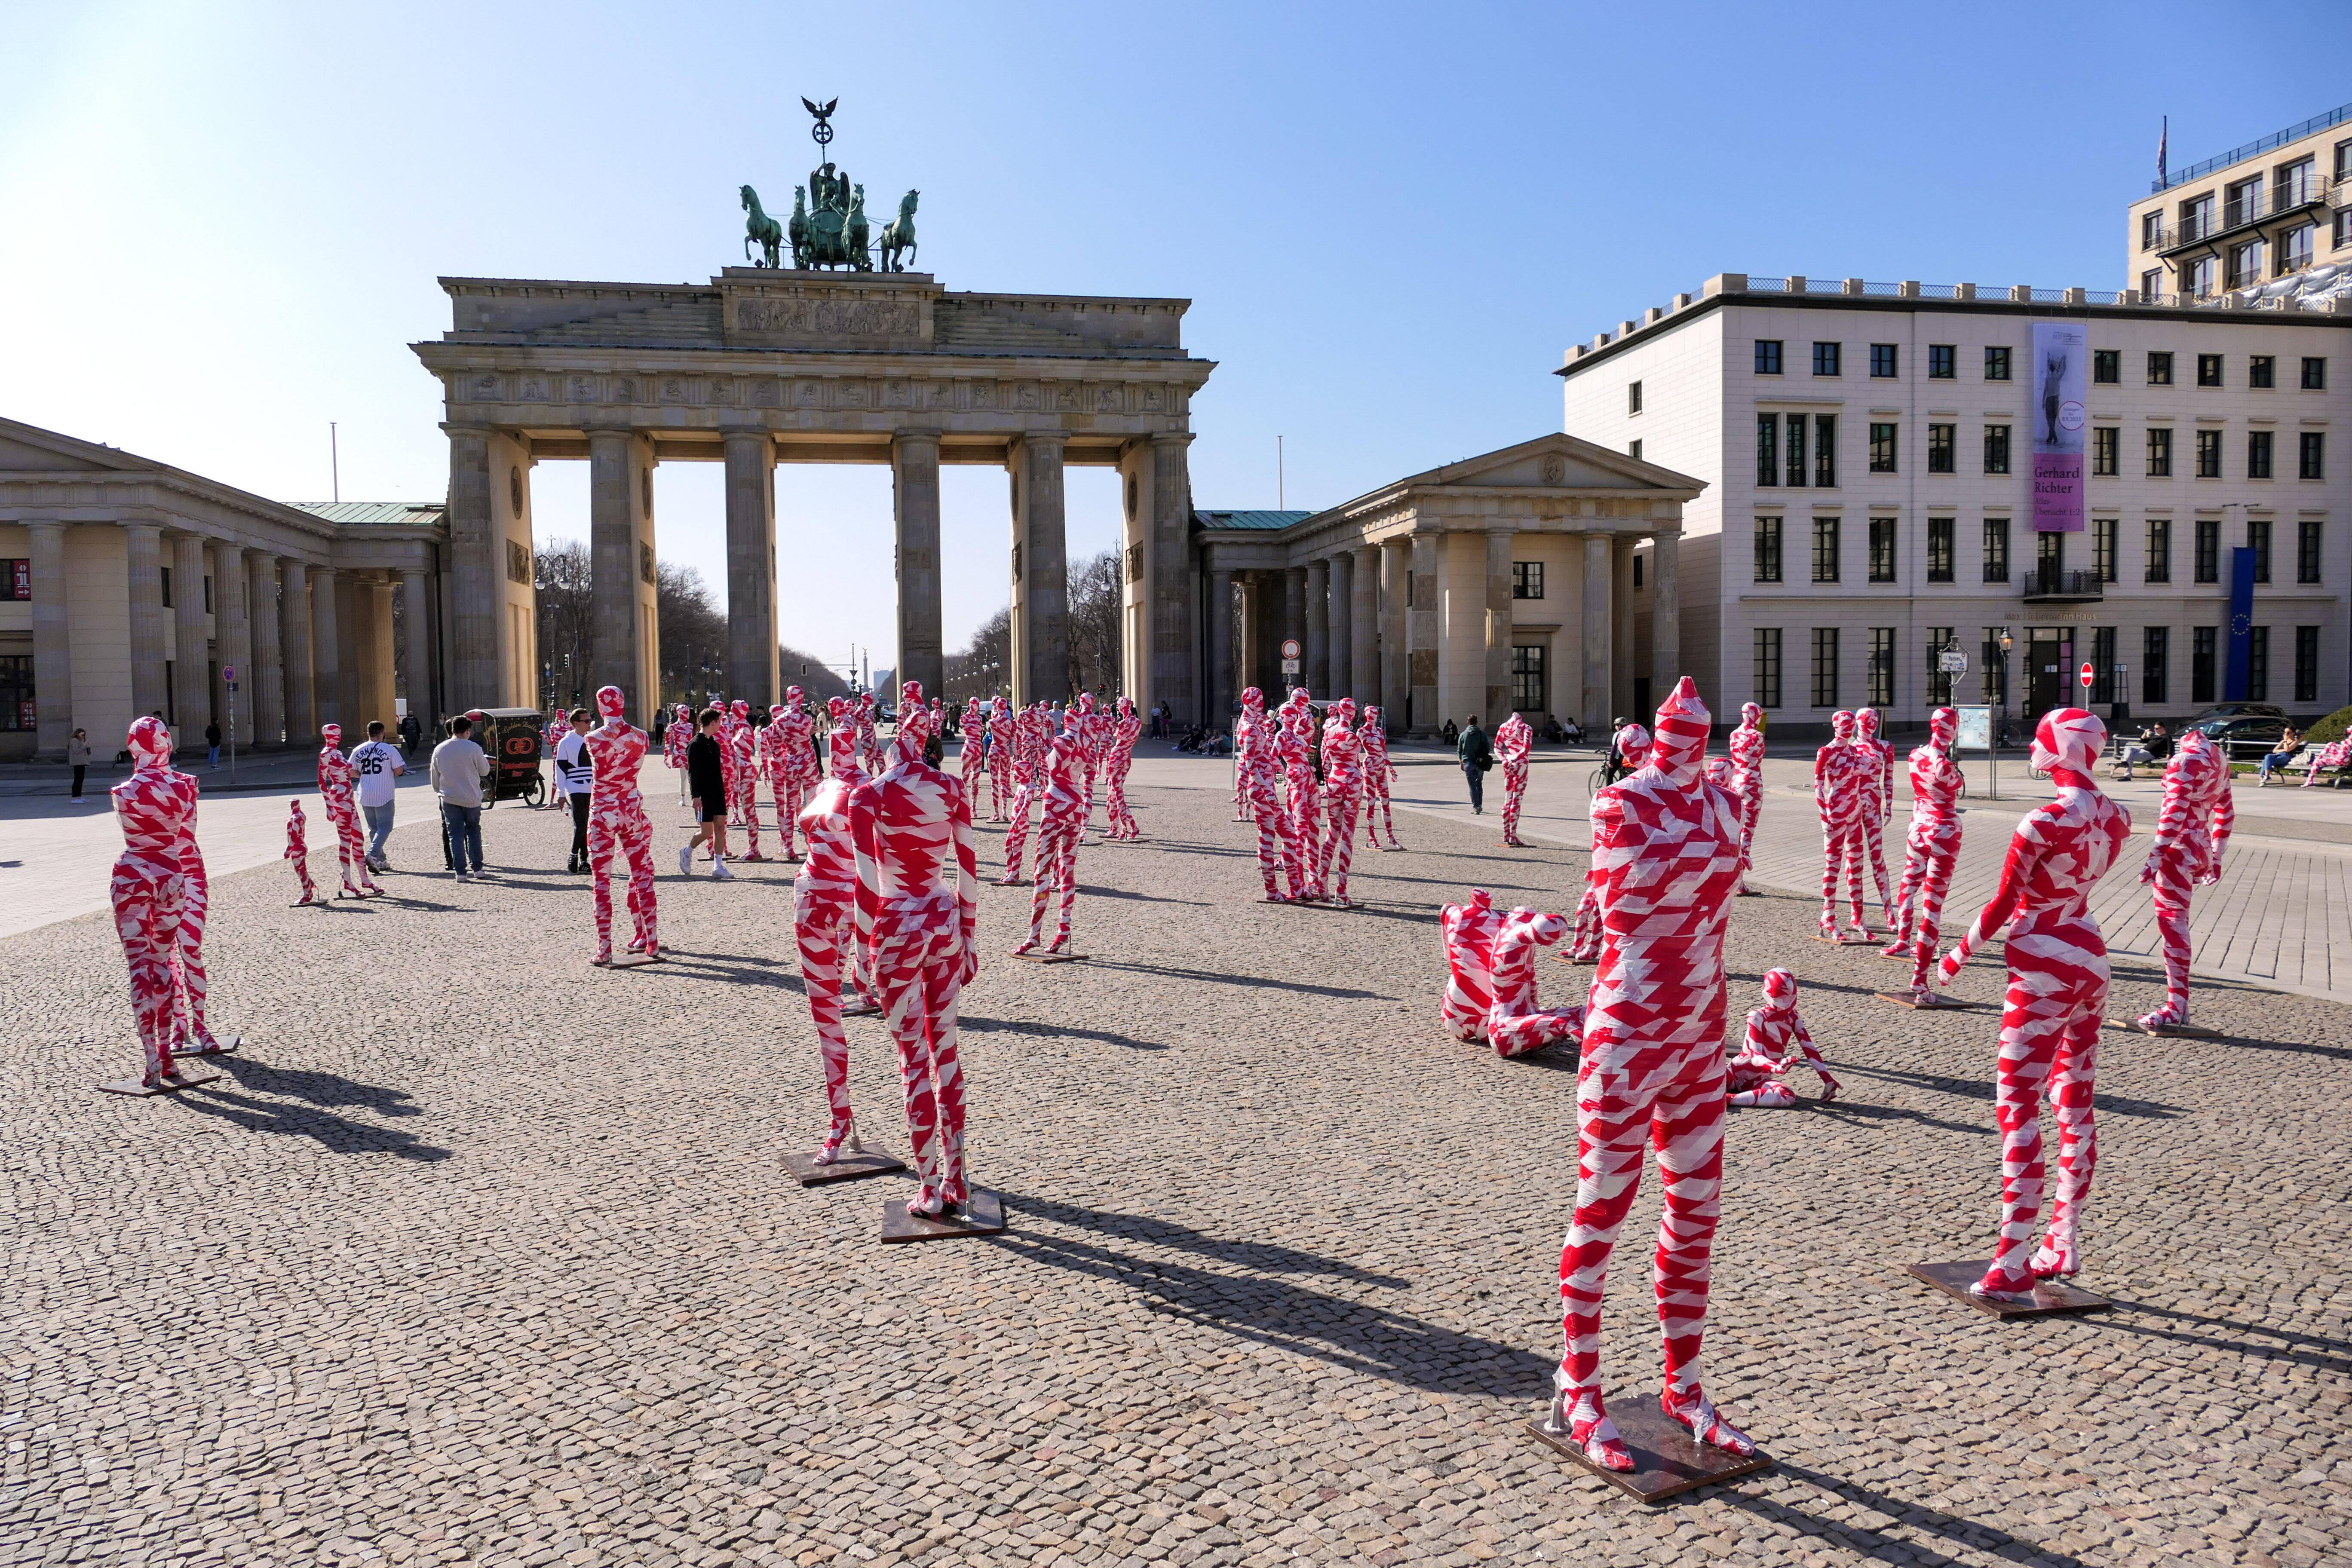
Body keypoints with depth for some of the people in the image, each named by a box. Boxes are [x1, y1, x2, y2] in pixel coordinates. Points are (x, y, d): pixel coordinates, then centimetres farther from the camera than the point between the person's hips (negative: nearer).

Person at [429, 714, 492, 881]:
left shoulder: (439, 749, 0)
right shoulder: (473, 748, -11)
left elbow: (434, 777, 8)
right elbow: (485, 771, -1)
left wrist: (439, 792, 23)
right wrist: (484, 760, 18)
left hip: (449, 799, 2)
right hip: (471, 798, -2)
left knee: (455, 834, 5)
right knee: (473, 831, 14)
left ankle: (460, 871, 1)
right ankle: (477, 867, 13)